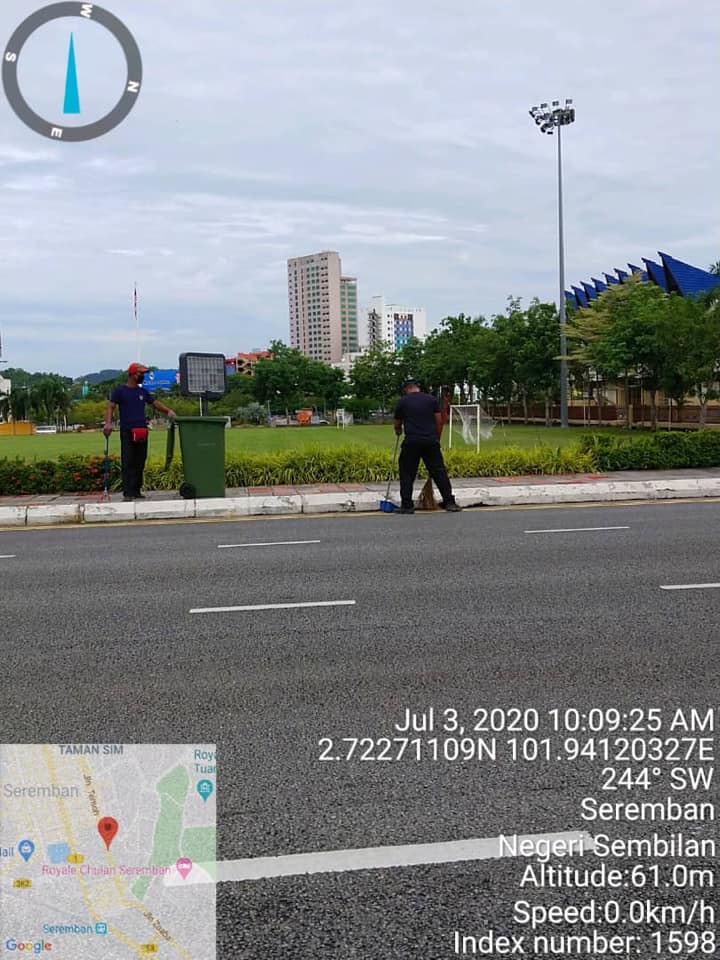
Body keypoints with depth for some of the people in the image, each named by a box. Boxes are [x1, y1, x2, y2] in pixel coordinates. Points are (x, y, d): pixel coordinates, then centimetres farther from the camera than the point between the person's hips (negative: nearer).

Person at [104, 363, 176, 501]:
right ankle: (127, 493, -10)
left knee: (140, 463, 5)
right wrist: (108, 423, -20)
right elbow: (110, 407, -4)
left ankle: (136, 491, 10)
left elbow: (155, 403, 16)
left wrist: (168, 411, -2)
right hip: (127, 431, -5)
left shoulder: (143, 391, 16)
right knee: (128, 462, -8)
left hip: (142, 431, 5)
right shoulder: (120, 391, 2)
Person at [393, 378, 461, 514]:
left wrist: (398, 431, 39)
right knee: (439, 471, 7)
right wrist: (437, 439, 20)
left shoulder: (403, 401, 7)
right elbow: (439, 421, 9)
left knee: (407, 473, 9)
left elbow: (396, 425, 16)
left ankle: (407, 505, 7)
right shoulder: (431, 399, 12)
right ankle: (449, 502, 6)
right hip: (431, 441, 2)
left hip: (411, 442, -2)